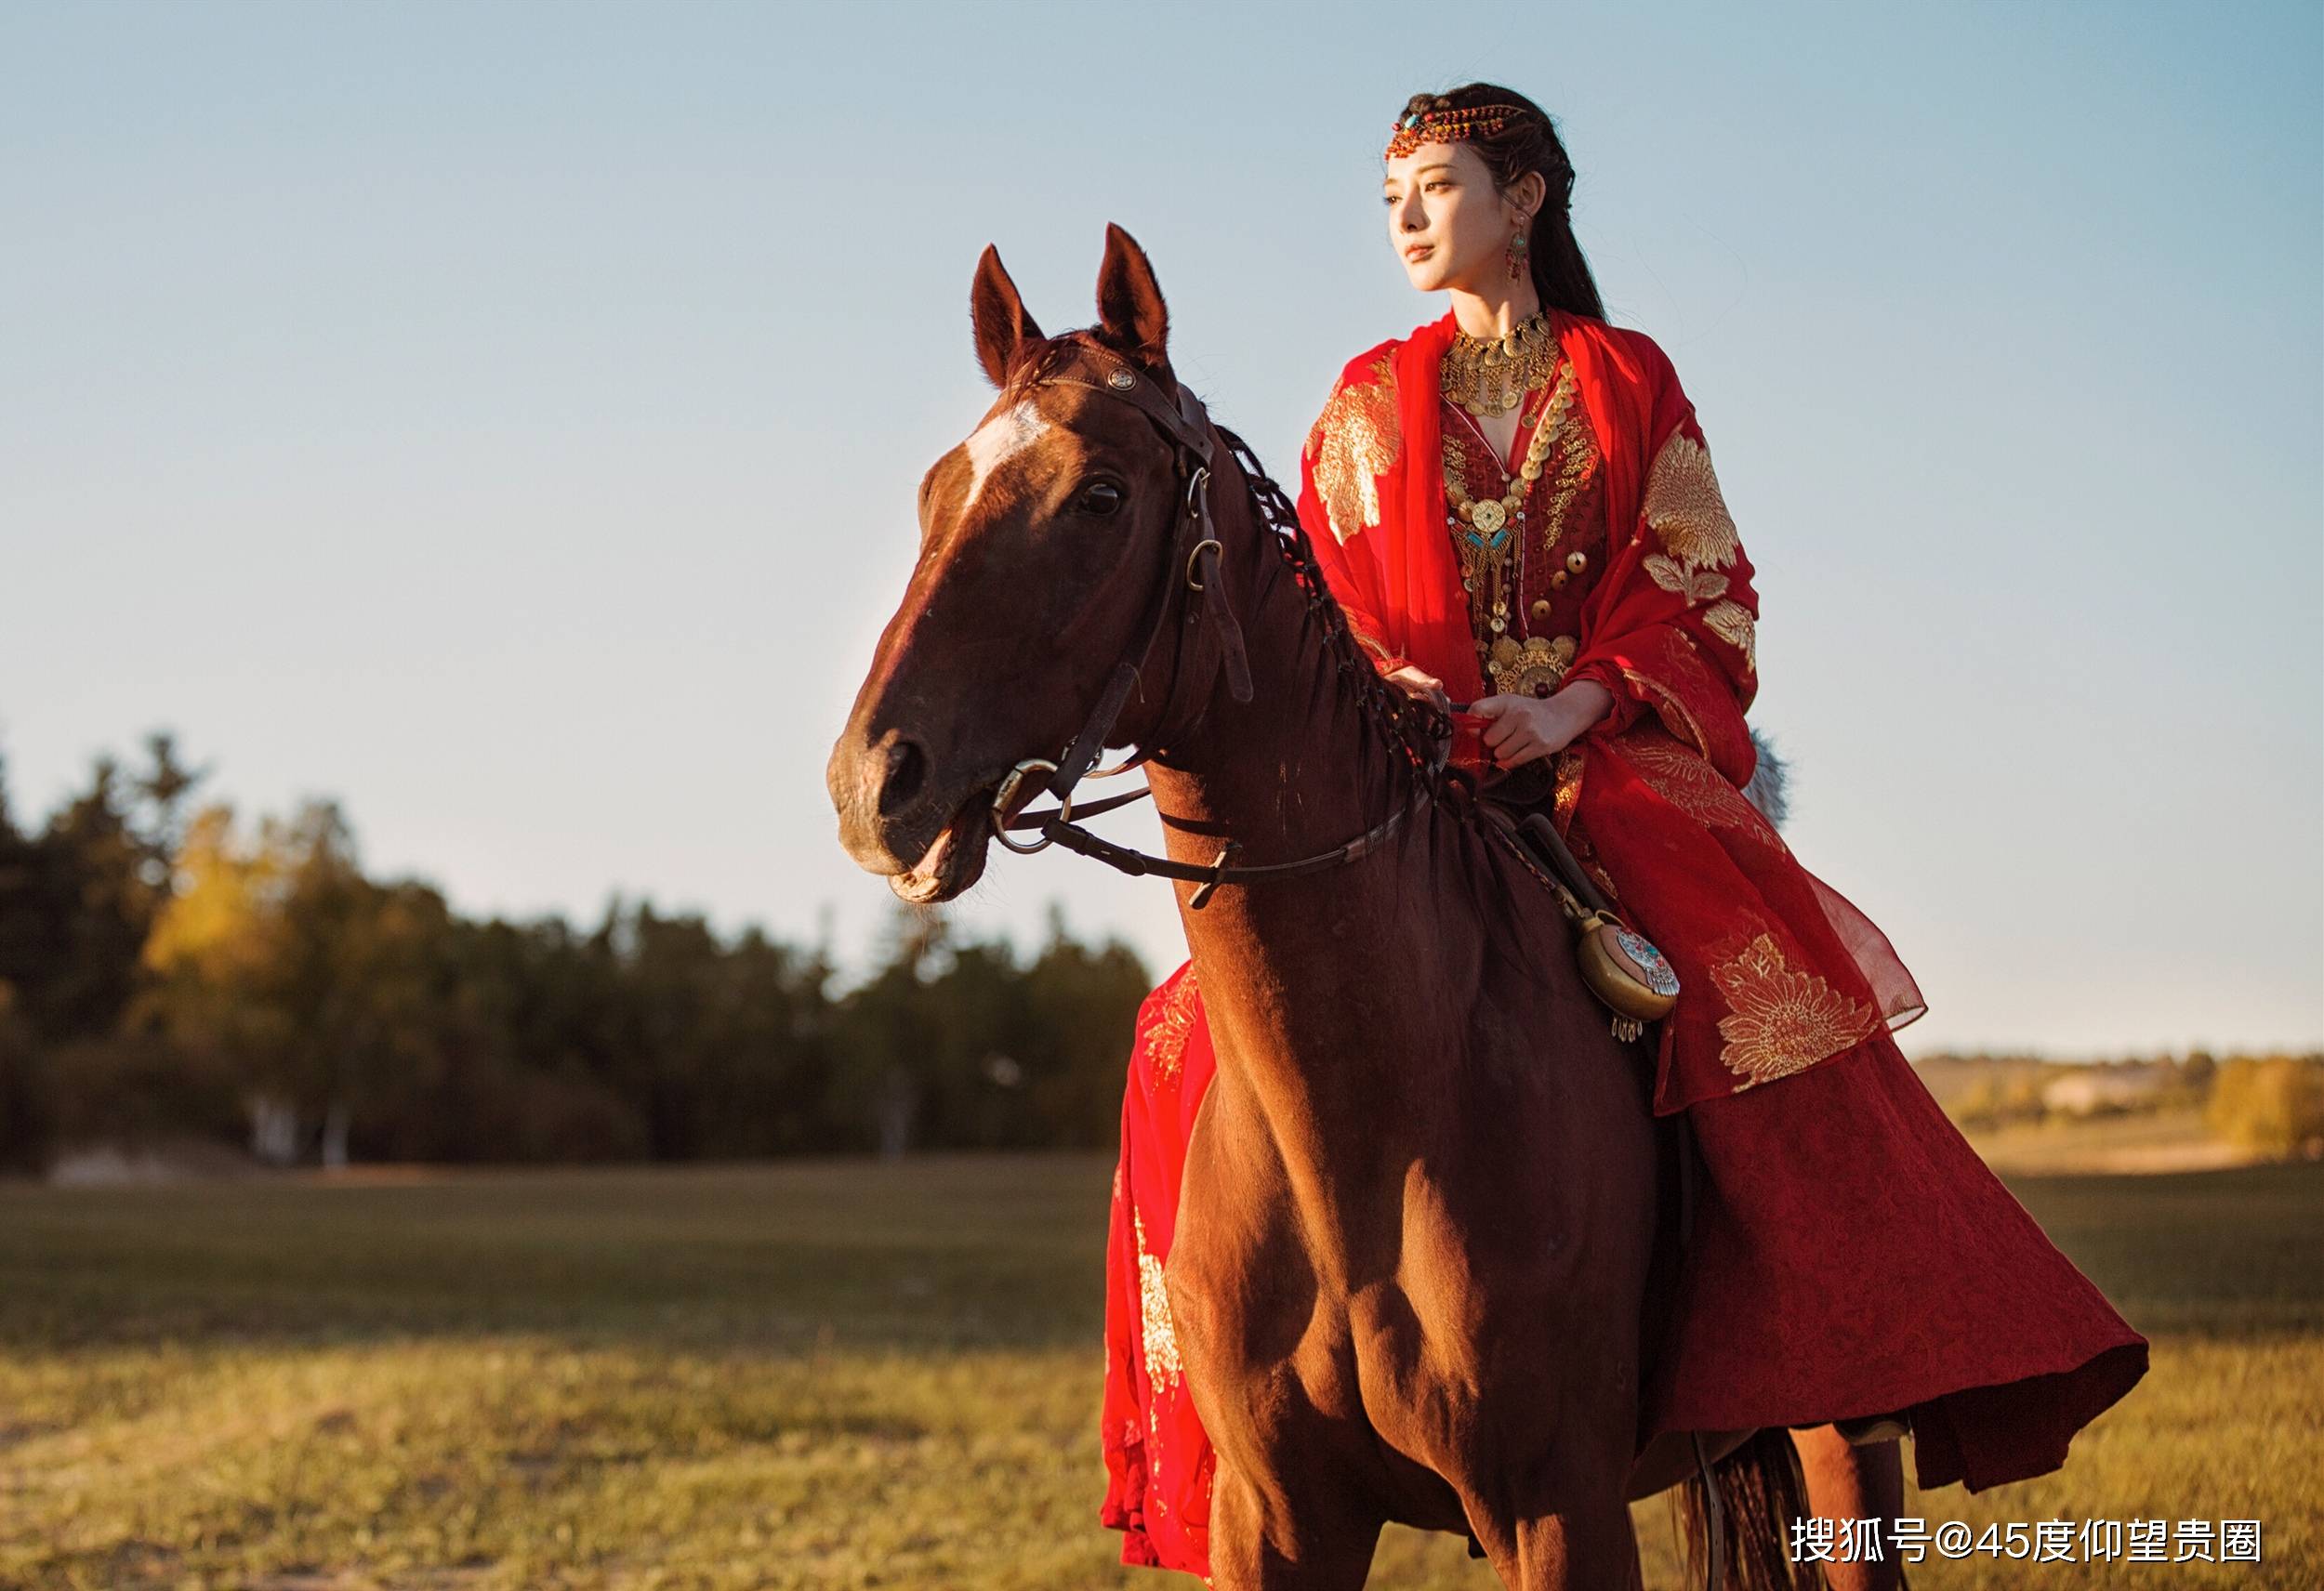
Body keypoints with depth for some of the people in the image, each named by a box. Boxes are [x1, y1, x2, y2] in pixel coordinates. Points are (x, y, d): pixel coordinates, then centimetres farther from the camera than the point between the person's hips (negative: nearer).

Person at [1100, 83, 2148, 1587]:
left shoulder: (1630, 381, 12)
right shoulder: (1372, 404, 17)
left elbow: (1705, 599, 6)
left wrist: (1575, 705, -12)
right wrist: (1383, 691, -9)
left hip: (1613, 754, -2)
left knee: (1775, 986, -27)